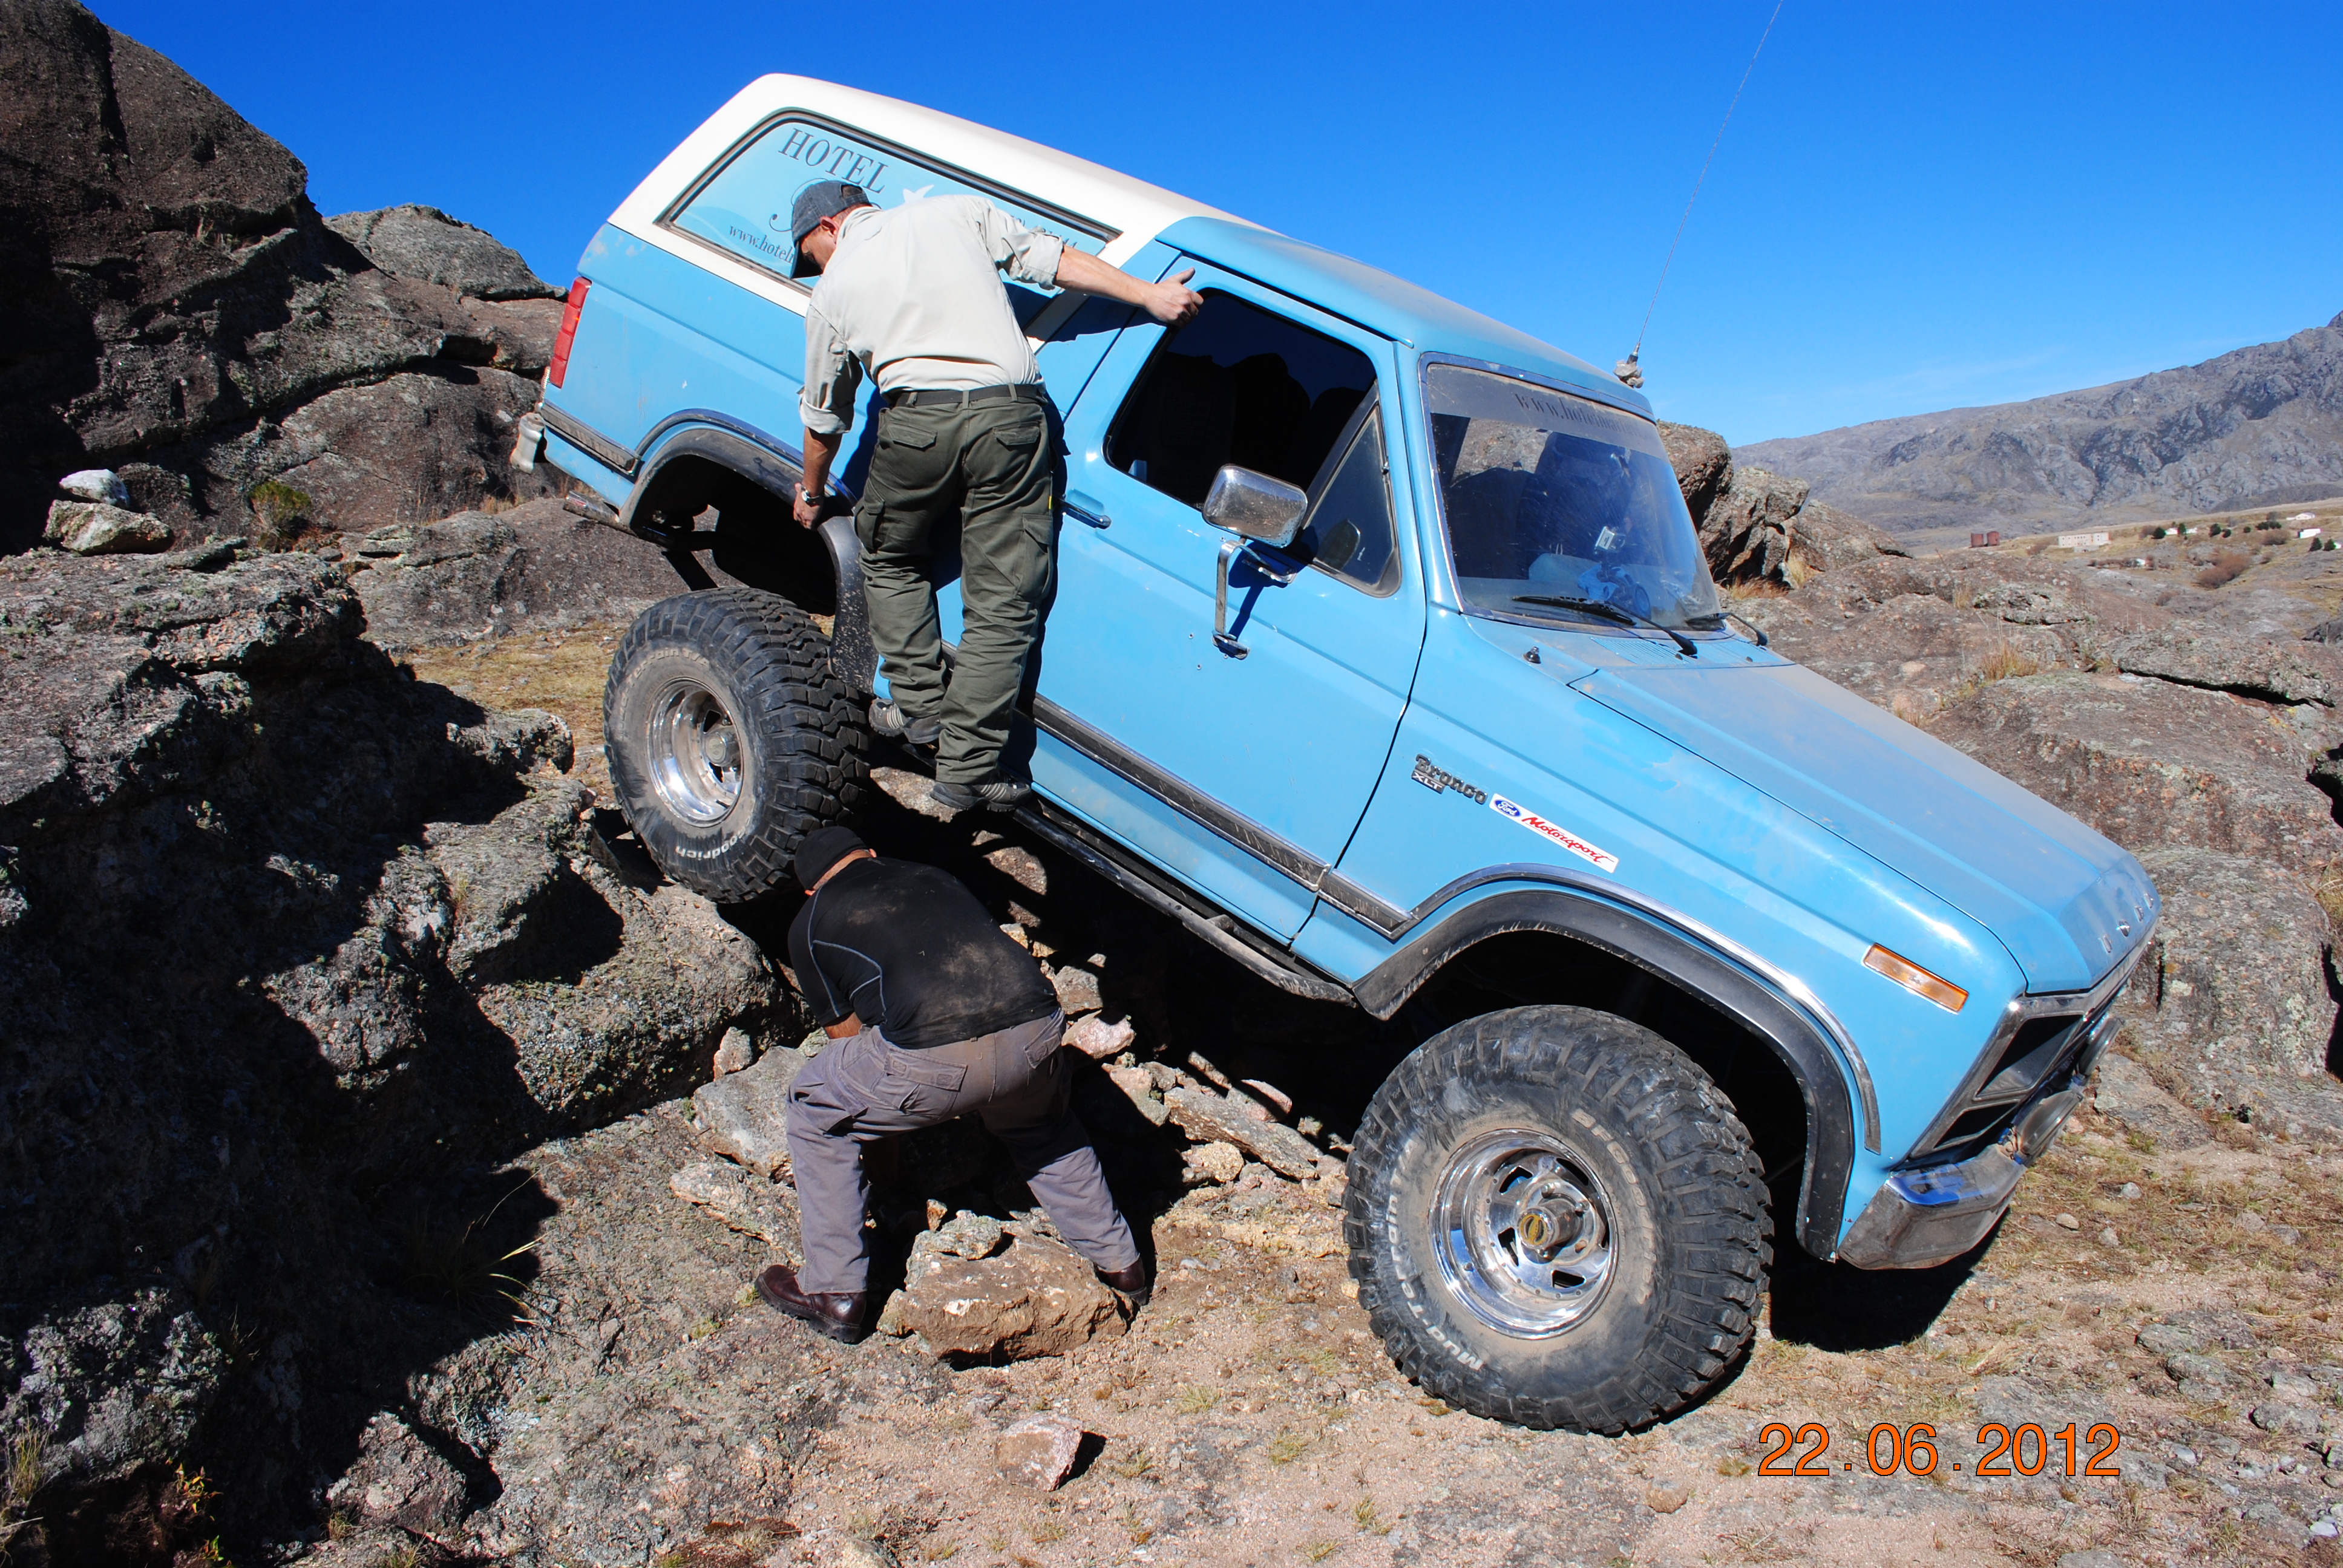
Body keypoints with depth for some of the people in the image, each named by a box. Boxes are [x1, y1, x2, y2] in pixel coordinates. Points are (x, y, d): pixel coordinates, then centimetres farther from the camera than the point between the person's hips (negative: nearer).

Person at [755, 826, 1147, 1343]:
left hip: (932, 1058, -4)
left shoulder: (810, 925, 21)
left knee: (817, 1114, 24)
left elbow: (848, 1035, 30)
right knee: (1041, 1125, 38)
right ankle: (1120, 1264, 43)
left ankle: (833, 1293, 28)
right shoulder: (933, 876, 33)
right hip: (1036, 1036, 5)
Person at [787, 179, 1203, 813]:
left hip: (917, 420, 0)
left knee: (890, 561, 27)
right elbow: (1049, 258, 10)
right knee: (1001, 606, 2)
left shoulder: (833, 291, 17)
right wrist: (1149, 295, 11)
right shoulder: (958, 212, 19)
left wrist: (812, 491, 41)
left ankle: (918, 704, 23)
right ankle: (967, 767, 3)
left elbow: (824, 417, 25)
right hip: (1013, 414, 1)